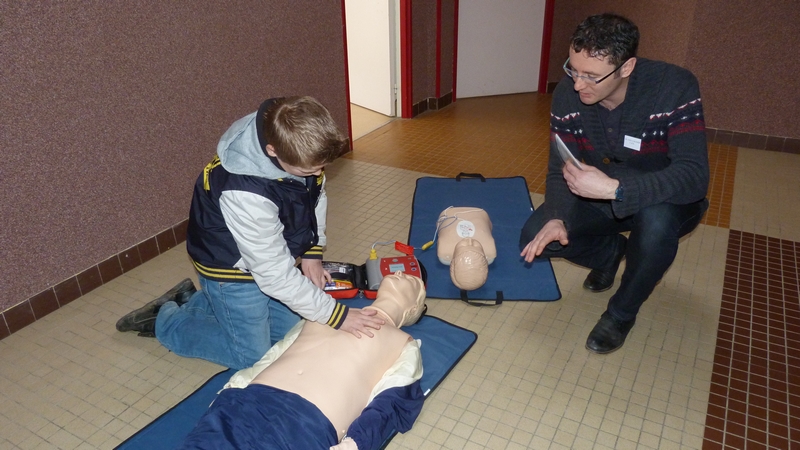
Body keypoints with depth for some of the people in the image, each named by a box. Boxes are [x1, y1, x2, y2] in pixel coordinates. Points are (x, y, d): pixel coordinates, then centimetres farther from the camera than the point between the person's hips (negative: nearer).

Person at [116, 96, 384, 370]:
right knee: (253, 357, 4)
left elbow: (316, 195, 1)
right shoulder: (246, 193, -40)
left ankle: (196, 301, 27)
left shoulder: (294, 142, -20)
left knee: (291, 331, 16)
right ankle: (164, 321, 22)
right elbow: (275, 275, -32)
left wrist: (312, 252, -5)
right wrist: (336, 316, -26)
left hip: (274, 254, 7)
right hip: (233, 269, -7)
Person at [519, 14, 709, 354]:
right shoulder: (567, 94, -18)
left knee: (656, 219, -39)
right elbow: (560, 170, -13)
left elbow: (694, 176, -36)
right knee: (536, 238, -17)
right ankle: (610, 251, 16)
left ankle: (622, 313, -10)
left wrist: (613, 188, -50)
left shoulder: (675, 88, -29)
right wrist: (557, 217, -34)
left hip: (667, 202, -3)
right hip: (600, 198, 4)